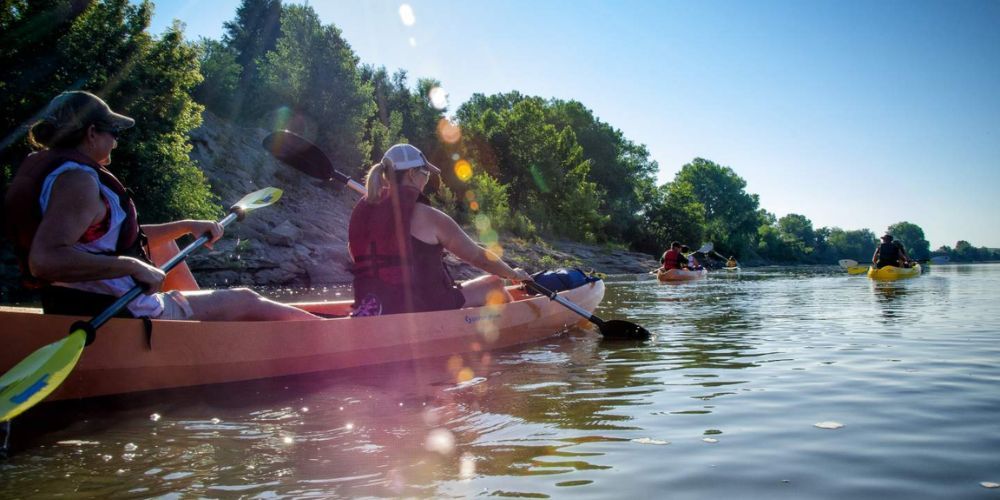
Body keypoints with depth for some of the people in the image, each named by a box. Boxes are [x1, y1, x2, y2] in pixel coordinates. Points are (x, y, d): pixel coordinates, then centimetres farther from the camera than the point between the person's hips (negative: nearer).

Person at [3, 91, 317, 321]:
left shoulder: (49, 168, 12)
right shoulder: (77, 178, -21)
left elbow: (125, 238, 19)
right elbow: (44, 260, -36)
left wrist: (187, 226, 17)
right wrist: (134, 267, -31)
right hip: (126, 315, -11)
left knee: (164, 241, 32)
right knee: (246, 301, 2)